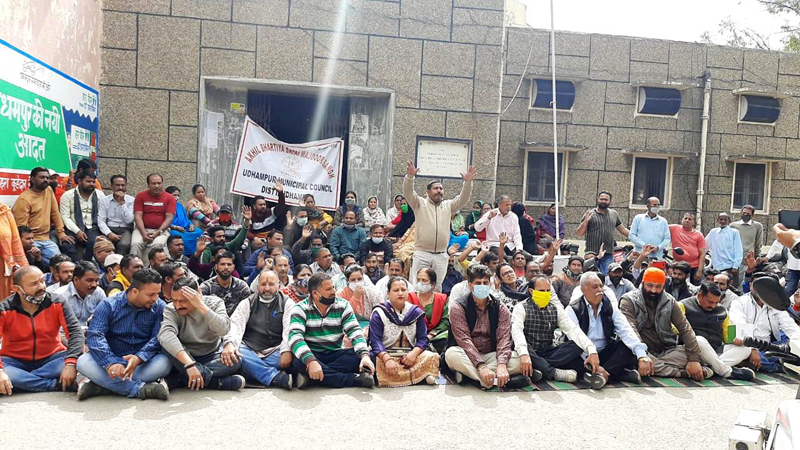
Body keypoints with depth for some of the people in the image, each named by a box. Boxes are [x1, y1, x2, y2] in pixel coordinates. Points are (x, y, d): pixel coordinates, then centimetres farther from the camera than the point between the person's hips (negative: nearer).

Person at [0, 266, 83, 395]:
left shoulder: (58, 303, -9)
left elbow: (75, 331, -17)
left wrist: (70, 363, -33)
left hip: (51, 359, 1)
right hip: (15, 361, -1)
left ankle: (22, 380, -25)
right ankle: (59, 384, -29)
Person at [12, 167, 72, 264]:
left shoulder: (49, 190, 6)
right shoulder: (24, 199, -11)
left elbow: (55, 213, 11)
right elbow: (21, 227, -13)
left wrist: (61, 233, 8)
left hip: (45, 239, 6)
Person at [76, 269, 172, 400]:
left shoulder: (160, 307, -2)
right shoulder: (108, 305, -4)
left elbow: (158, 338, -13)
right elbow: (95, 336, -16)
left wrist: (139, 358, -33)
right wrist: (110, 363, -34)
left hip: (142, 362, 0)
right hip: (111, 360, 0)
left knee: (165, 362, -30)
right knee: (83, 361, -27)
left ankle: (100, 386, -27)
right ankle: (141, 389, -33)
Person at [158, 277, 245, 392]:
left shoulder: (215, 303, -11)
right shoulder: (170, 310, -15)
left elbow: (224, 330, -28)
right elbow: (165, 335, -35)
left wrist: (201, 305, -33)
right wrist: (189, 364, -47)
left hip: (212, 358, 0)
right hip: (184, 359, 0)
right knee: (167, 344, -31)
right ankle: (215, 382, -31)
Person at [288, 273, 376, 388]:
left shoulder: (343, 306, 0)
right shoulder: (300, 309, -8)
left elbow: (355, 332, -8)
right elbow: (295, 337, -22)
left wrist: (365, 355, -28)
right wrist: (311, 361, -40)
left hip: (336, 354, 2)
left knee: (359, 356, -25)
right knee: (298, 362, -36)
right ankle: (355, 379, -31)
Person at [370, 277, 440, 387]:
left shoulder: (416, 312, 9)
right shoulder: (379, 313, 0)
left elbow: (423, 338, 5)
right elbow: (375, 341, -10)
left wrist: (414, 353, -16)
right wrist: (387, 359, -28)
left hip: (410, 356, 2)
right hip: (386, 355, -2)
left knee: (432, 357, -22)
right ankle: (422, 376, -29)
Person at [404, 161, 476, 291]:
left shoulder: (448, 205, 14)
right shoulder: (420, 203, 5)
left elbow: (463, 199, 0)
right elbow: (408, 193, -10)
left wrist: (468, 182, -17)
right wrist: (409, 176, -29)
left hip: (441, 256, 3)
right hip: (421, 254, -3)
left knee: (437, 288, 8)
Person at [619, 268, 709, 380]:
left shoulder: (669, 301, 3)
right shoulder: (629, 300, -9)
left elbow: (685, 329, -3)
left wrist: (694, 359, -17)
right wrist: (642, 357, -39)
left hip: (666, 352, 3)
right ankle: (682, 372, -26)